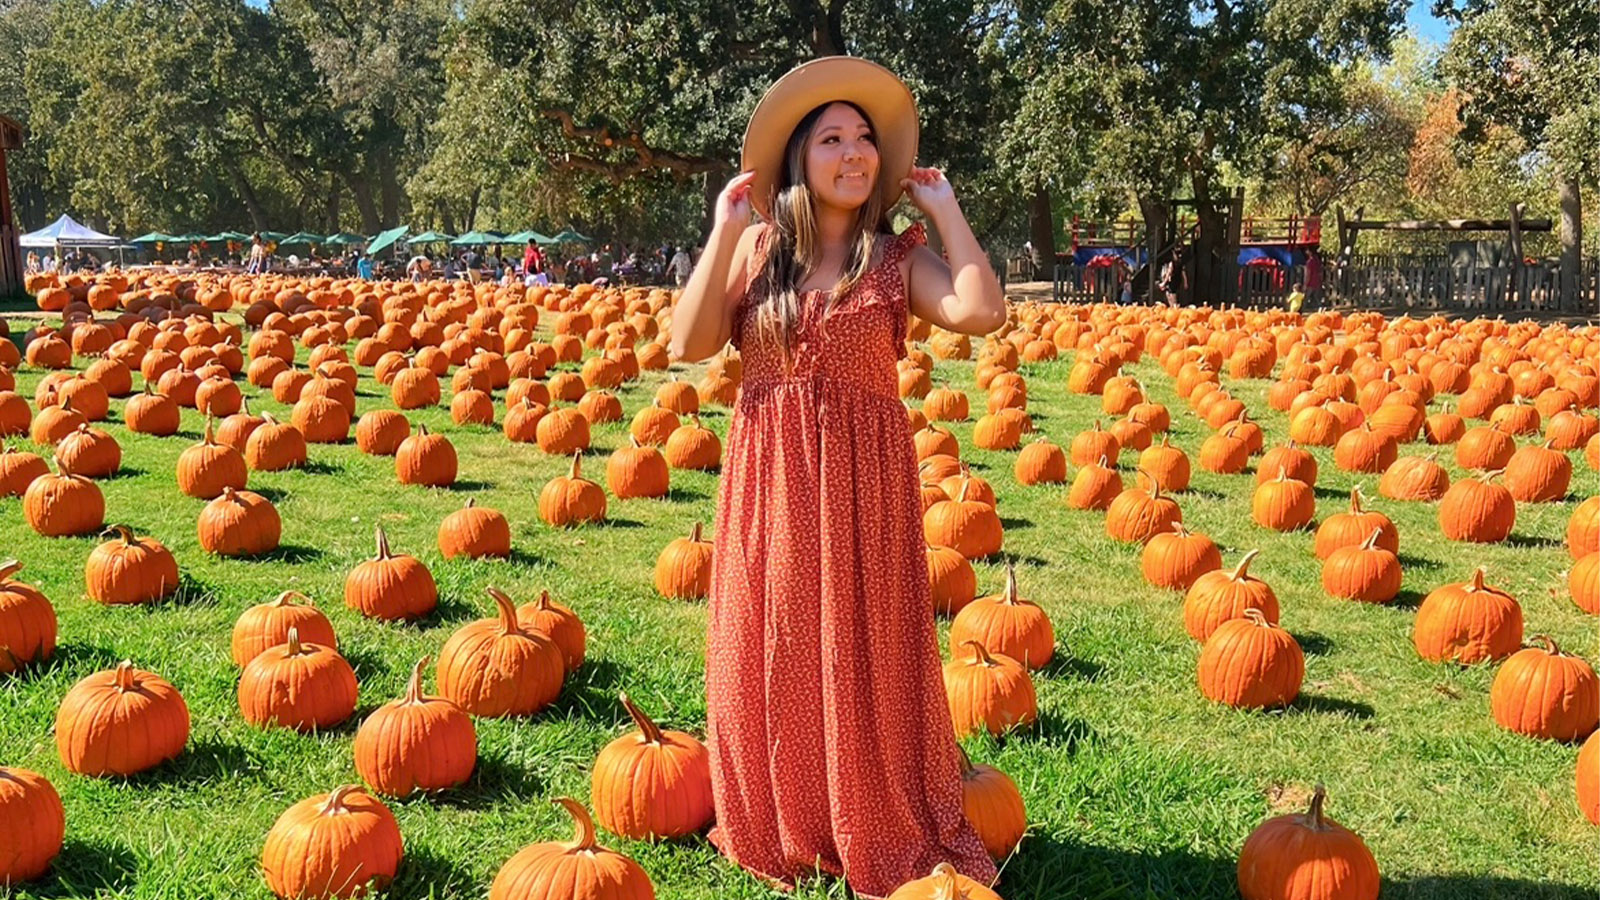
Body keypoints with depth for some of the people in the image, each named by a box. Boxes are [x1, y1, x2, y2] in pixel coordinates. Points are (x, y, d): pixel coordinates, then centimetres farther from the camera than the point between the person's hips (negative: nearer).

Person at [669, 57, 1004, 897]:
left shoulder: (899, 257, 0)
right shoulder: (758, 247, 5)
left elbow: (983, 312, -18)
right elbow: (689, 344, -4)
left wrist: (945, 210, -8)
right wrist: (722, 233, -7)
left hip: (862, 482, -2)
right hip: (768, 481, 2)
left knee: (863, 656, 5)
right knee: (772, 653, 10)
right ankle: (780, 824, 28)